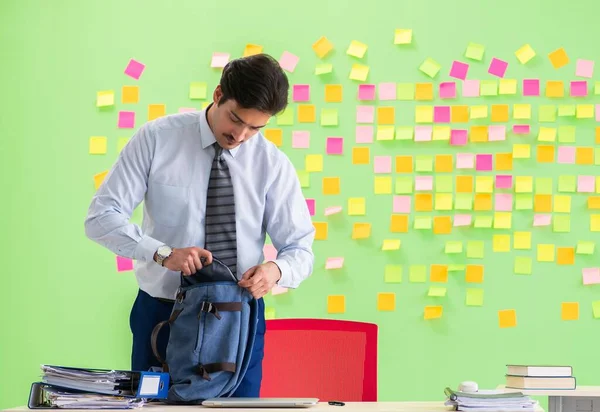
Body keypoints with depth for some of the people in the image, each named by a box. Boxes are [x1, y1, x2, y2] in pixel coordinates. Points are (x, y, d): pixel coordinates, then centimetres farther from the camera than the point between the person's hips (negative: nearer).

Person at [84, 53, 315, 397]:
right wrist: (163, 253, -25)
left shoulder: (274, 164, -3)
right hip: (163, 314, -1)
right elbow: (101, 217, -10)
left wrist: (276, 270, -24)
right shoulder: (156, 139, -7)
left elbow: (300, 249, 0)